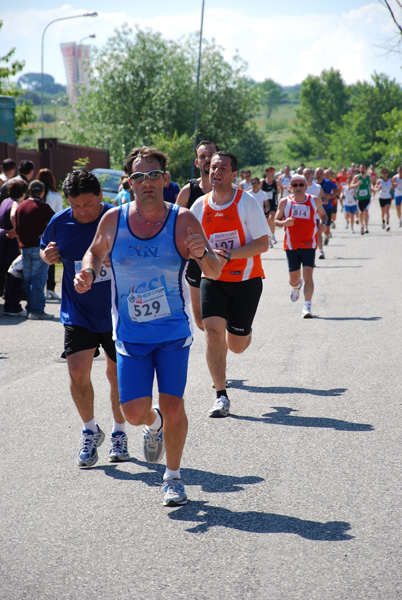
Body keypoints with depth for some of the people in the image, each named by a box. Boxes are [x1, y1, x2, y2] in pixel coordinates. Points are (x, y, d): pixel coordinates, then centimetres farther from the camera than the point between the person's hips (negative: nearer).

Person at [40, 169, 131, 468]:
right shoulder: (60, 223, -4)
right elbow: (45, 249, 15)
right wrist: (47, 256, -9)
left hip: (118, 313, -1)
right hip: (78, 313, 2)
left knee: (117, 374, 7)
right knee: (78, 372, -11)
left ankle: (119, 434, 29)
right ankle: (91, 431, 12)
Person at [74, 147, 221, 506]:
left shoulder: (183, 220, -9)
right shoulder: (113, 220, -4)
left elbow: (215, 272, -8)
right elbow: (96, 251, 16)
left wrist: (202, 254, -30)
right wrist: (88, 272, -6)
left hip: (174, 332, -1)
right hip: (131, 335, 1)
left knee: (173, 407, -3)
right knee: (134, 412, -3)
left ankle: (174, 477, 19)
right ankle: (152, 425, 36)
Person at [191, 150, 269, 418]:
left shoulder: (246, 202, -9)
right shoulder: (200, 206, 1)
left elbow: (263, 243, -11)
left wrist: (230, 254, -22)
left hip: (246, 279, -2)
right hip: (213, 279, 2)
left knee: (236, 345, 4)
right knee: (213, 330, -16)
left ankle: (245, 331, 43)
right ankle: (221, 396, -7)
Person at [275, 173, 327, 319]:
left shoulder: (315, 200, 3)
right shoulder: (285, 202, 1)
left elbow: (323, 214, 18)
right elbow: (276, 220, 6)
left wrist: (323, 223, -4)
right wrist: (284, 223, -16)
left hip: (309, 245, -1)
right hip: (291, 245, 1)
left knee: (308, 275, -15)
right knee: (293, 279, 8)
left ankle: (307, 307, -13)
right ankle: (297, 286, 47)